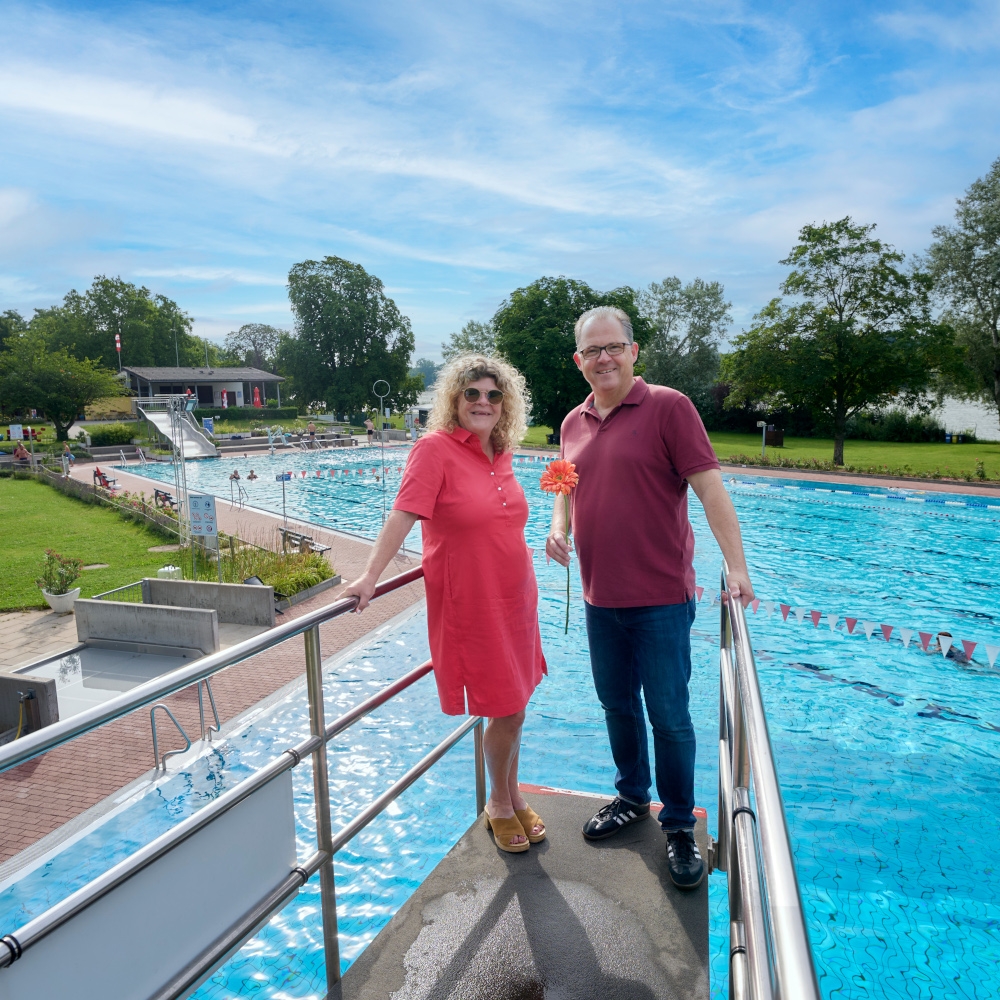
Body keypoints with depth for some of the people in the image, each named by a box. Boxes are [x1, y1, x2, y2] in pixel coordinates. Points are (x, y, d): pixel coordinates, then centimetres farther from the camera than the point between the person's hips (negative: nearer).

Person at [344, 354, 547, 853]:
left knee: (513, 706, 17)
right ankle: (499, 804, 32)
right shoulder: (435, 448, -13)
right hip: (470, 606, -6)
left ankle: (511, 797, 41)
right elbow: (402, 515, -20)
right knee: (505, 712, 4)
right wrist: (369, 577, -25)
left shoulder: (500, 453, 6)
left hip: (514, 601, 6)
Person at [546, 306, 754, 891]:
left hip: (660, 598, -5)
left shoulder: (668, 406, -10)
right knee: (617, 705, 19)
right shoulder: (574, 423, 8)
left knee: (669, 716, 5)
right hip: (600, 597, 6)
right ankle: (632, 798, 41)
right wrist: (559, 526, -1)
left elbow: (710, 487, -14)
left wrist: (737, 567, -21)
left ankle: (680, 826, 26)